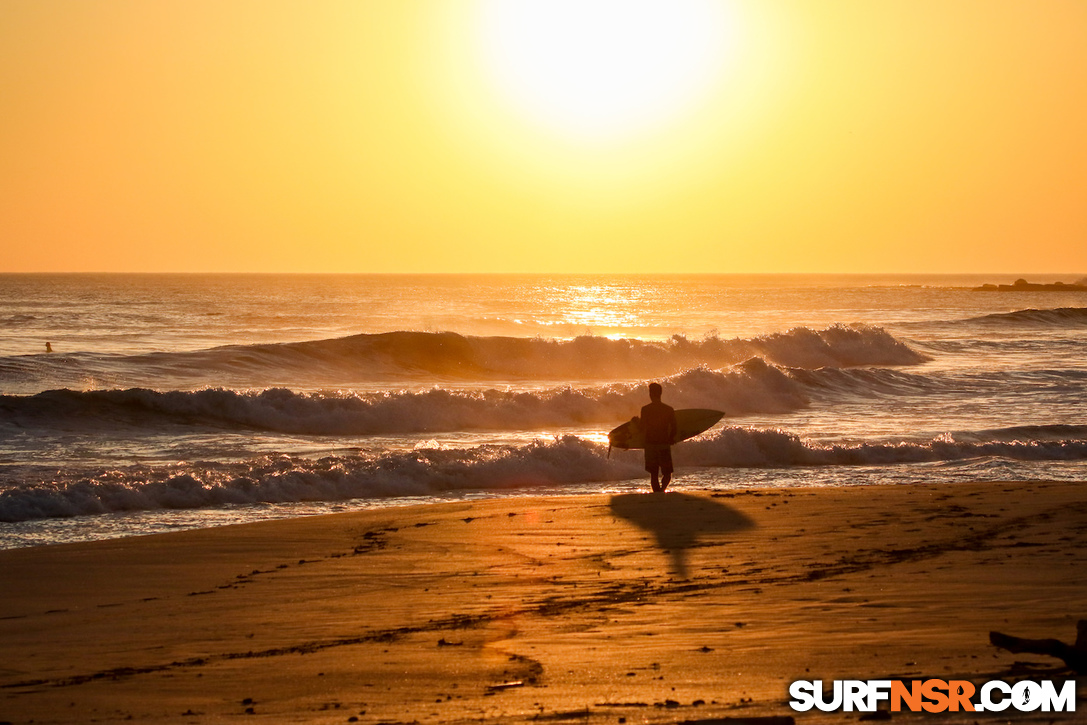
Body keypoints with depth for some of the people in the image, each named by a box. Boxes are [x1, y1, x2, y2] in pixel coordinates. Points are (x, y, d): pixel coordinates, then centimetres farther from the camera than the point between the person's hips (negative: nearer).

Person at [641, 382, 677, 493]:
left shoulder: (645, 409, -4)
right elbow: (674, 429, 1)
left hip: (650, 444, 0)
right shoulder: (669, 409, 0)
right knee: (667, 474, 7)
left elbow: (643, 428, -4)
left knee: (654, 474, 10)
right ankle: (662, 488, -20)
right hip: (664, 445, 0)